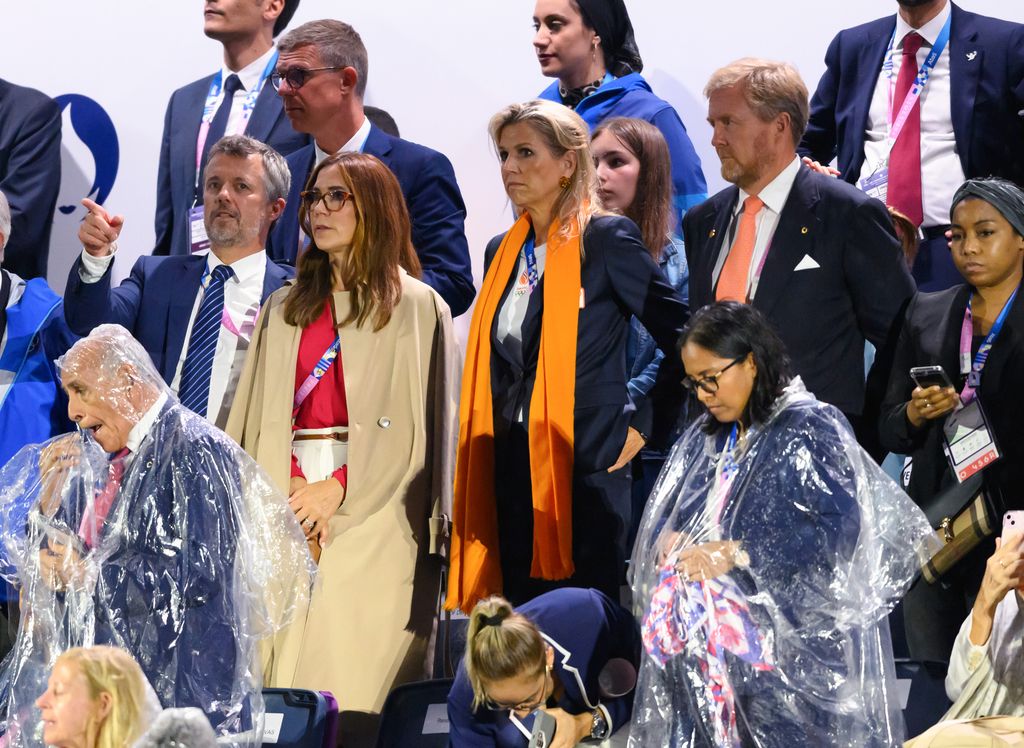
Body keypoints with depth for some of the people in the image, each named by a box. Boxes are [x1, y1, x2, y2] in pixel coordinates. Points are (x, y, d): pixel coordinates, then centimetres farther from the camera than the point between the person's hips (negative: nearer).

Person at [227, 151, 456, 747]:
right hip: (290, 514, 4)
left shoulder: (417, 307, 4)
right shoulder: (286, 310, 18)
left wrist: (339, 489, -9)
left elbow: (424, 421, -3)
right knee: (290, 685, -3)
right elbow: (258, 416, 13)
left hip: (373, 523, -4)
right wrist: (292, 489, -4)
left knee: (355, 700, -11)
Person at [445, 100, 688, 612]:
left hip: (585, 472, -6)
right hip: (513, 473, 6)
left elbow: (686, 342, -6)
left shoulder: (607, 240, -6)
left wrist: (643, 426, -7)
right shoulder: (503, 253, 14)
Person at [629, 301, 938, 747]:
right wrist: (671, 540, -8)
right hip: (707, 643, 6)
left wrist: (736, 554, -20)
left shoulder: (811, 430, -7)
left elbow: (838, 528, -18)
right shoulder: (706, 438, 15)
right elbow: (663, 519, 17)